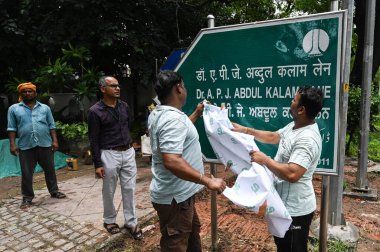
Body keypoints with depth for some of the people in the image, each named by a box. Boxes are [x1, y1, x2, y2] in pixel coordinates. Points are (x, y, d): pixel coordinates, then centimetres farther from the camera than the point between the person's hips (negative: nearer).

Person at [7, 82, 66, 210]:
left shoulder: (45, 108, 8)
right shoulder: (14, 109, 5)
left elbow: (51, 126, 7)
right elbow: (12, 128, 3)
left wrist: (55, 140, 0)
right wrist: (12, 144, -5)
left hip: (45, 145, 1)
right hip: (25, 146, -1)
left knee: (50, 170, 11)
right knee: (26, 173, 6)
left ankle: (54, 191, 26)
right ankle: (27, 198, 19)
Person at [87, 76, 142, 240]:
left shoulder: (124, 106, 5)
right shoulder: (95, 111, -9)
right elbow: (94, 140, -9)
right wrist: (97, 164, -11)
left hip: (128, 153, 4)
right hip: (110, 155, -4)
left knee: (129, 189, 9)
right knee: (109, 191, 11)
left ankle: (131, 222, 21)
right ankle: (109, 220, 32)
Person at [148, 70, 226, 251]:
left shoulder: (157, 114, 5)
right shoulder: (173, 119, -27)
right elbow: (172, 161, -37)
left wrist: (196, 114, 21)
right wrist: (208, 181, -33)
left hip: (175, 192, 10)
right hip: (174, 197, -10)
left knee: (192, 232, 29)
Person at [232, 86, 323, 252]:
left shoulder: (307, 140, -30)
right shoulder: (295, 125, 2)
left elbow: (292, 174, -37)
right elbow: (274, 137, 15)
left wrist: (264, 160, -25)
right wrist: (246, 130, 11)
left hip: (295, 209, -10)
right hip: (285, 204, 10)